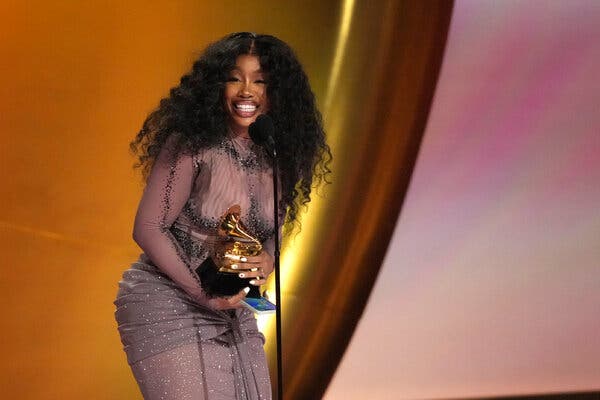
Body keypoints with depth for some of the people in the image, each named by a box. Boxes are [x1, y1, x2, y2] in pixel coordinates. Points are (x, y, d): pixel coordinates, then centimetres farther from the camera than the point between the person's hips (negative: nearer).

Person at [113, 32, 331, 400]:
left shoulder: (274, 156, 3)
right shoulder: (191, 144, -16)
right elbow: (148, 229, -15)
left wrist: (268, 259, -9)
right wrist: (203, 294, -17)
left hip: (231, 311, 7)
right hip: (166, 305, -6)